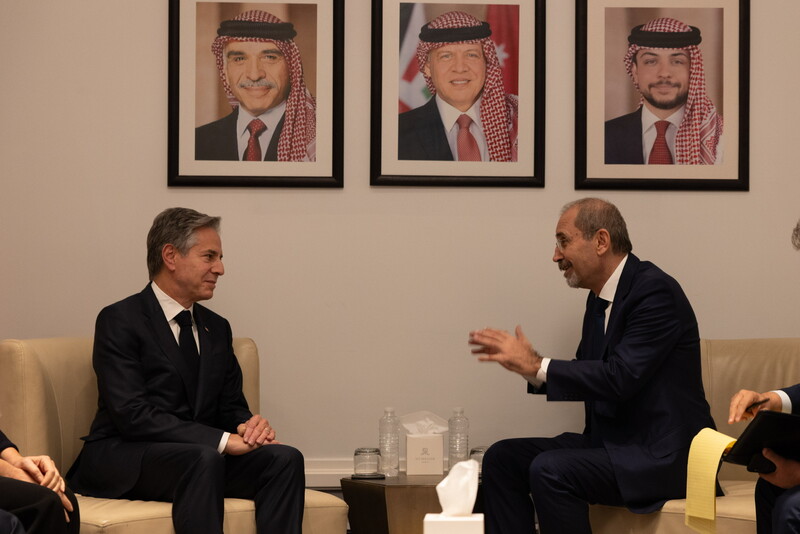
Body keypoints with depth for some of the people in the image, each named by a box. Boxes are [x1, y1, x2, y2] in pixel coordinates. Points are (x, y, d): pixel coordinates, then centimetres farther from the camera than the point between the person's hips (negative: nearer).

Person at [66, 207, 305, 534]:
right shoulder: (120, 320, -7)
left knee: (285, 458, -21)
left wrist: (248, 426, -9)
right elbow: (132, 414, -18)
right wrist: (221, 440, -24)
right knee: (203, 459, -37)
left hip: (205, 455, 7)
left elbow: (231, 406, 18)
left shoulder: (217, 328, 17)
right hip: (122, 459, -7)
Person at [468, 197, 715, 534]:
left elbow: (620, 378, -25)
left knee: (549, 470, -27)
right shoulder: (600, 298, 13)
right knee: (502, 458, -1)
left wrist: (535, 365, -20)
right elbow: (586, 377, 17)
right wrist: (526, 364, -1)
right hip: (611, 443, 10)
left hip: (662, 455, -9)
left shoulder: (655, 291, -16)